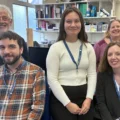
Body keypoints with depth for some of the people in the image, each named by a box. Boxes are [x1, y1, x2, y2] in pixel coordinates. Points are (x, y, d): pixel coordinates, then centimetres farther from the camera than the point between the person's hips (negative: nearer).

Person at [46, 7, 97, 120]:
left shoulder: (88, 47, 6)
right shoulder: (56, 48, -7)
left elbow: (92, 74, 5)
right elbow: (52, 79, -11)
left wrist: (89, 98, -7)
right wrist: (67, 103, -14)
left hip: (84, 96, 4)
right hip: (61, 98, -3)